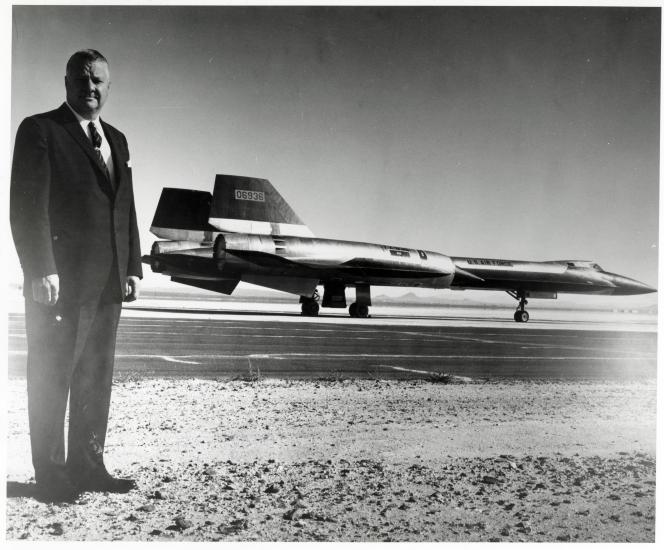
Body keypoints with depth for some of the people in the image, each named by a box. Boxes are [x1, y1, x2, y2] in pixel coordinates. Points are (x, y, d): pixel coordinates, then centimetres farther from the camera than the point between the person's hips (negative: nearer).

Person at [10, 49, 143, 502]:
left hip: (107, 284, 7)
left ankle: (87, 465, 23)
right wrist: (41, 272, -17)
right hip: (60, 282, -7)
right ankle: (51, 474, 11)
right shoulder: (40, 130, -4)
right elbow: (27, 206, -11)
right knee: (52, 380, 2)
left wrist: (133, 268, 11)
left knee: (97, 379, 12)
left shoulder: (116, 140, 17)